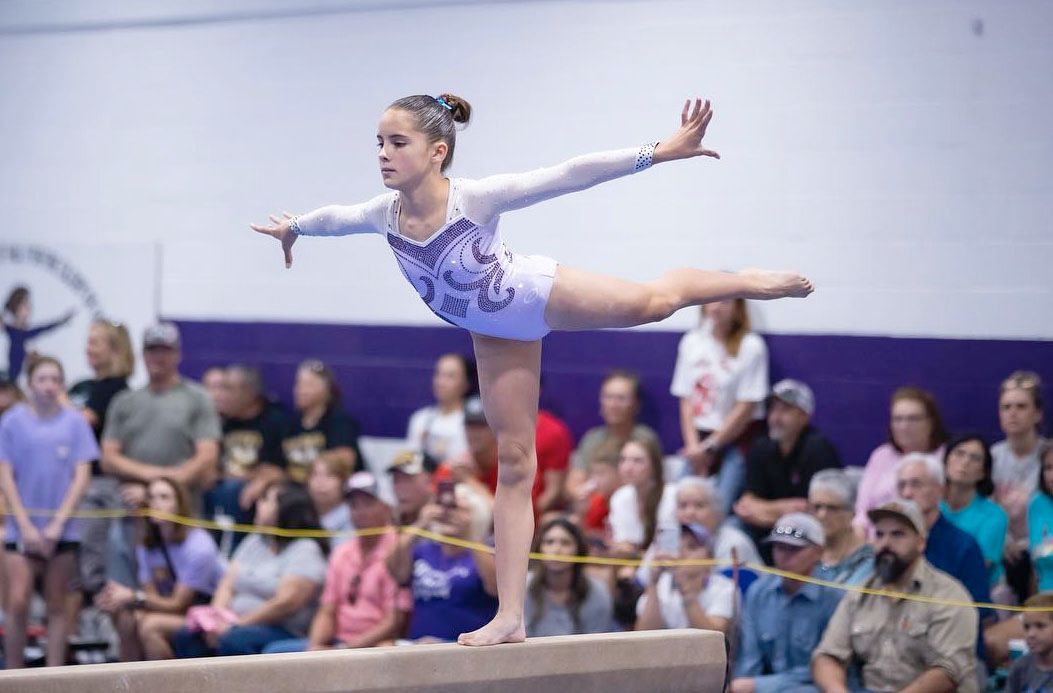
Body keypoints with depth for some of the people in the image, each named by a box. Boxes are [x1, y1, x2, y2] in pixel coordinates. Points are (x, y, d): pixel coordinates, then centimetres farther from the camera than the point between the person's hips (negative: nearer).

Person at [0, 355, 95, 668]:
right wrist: (25, 526, -6)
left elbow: (82, 476, 1)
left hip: (63, 530, 1)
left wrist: (58, 523, -6)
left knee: (56, 605, 4)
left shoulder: (75, 421, 1)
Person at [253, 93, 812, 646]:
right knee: (514, 462, 6)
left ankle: (751, 281, 44)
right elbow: (334, 218, 3)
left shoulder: (475, 198, -35)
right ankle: (510, 617, 4)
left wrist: (657, 153, -41)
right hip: (496, 334, 5)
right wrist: (292, 227, 23)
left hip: (538, 296, -5)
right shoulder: (385, 214, -21)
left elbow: (570, 176, -36)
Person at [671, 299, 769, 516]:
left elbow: (746, 407, -9)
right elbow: (686, 399, 7)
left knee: (721, 510, -17)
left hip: (737, 439, -4)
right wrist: (693, 445, -6)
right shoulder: (691, 342, 7)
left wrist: (710, 447, -6)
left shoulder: (751, 346, -8)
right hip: (699, 440, 4)